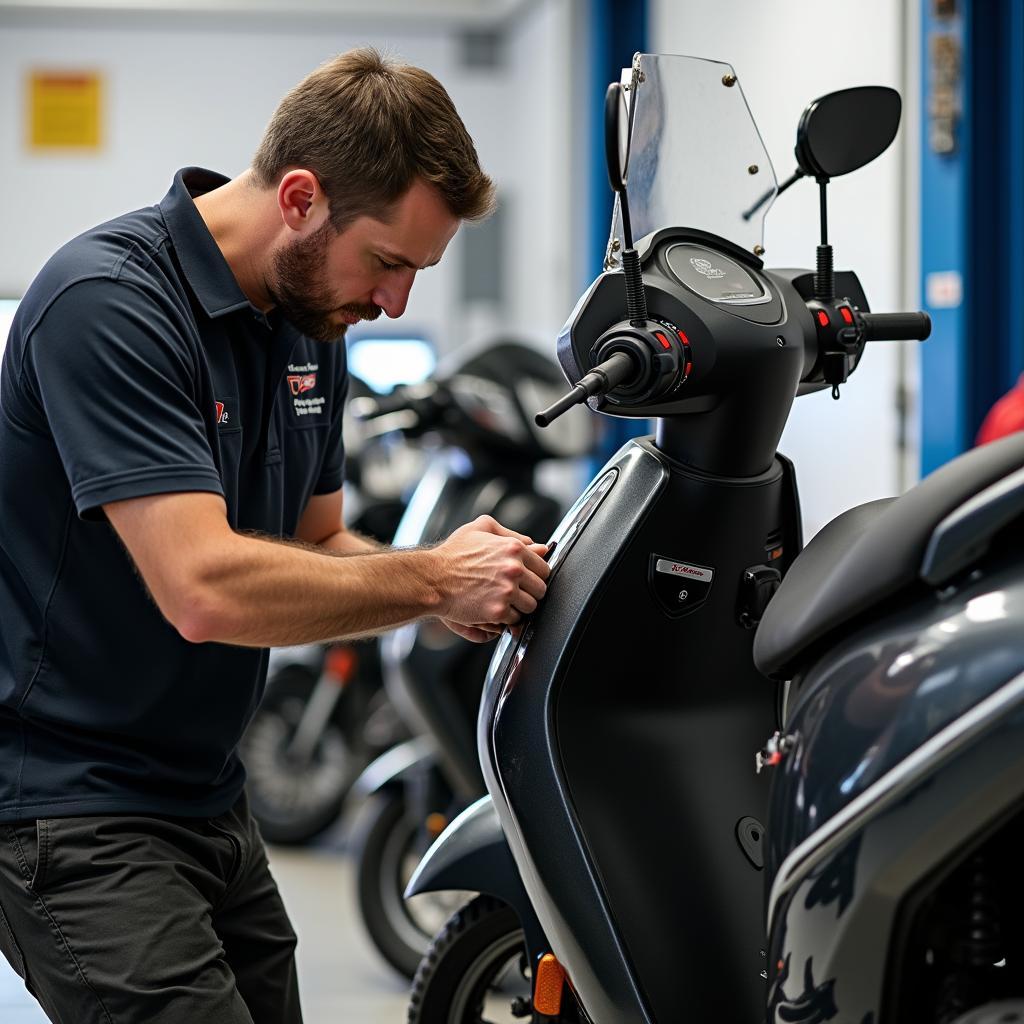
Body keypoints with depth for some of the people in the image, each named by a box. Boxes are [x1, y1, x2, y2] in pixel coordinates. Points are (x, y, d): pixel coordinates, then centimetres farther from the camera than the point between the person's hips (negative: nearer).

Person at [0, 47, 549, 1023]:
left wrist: (448, 586, -3)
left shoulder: (309, 321, 9)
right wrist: (432, 580, -17)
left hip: (206, 791, 9)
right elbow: (206, 586, -28)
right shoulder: (107, 302, -20)